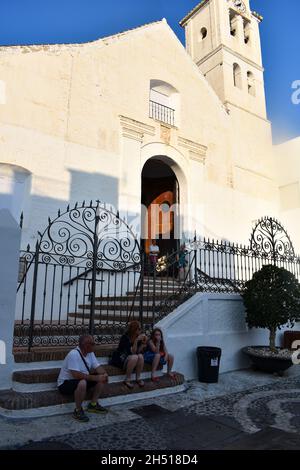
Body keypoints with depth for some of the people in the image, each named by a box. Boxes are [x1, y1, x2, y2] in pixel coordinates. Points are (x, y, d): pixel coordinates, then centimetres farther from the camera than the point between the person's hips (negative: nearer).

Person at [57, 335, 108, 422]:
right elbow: (76, 375, -35)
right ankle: (78, 411, -14)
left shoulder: (90, 353, -2)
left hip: (82, 379, 8)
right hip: (65, 383, -8)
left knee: (102, 379, -4)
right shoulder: (74, 354, -29)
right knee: (82, 383, -37)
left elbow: (97, 367, -1)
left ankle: (93, 405, 11)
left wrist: (104, 374, -23)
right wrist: (95, 377, -31)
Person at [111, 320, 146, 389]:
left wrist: (142, 343, -16)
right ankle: (127, 380, -19)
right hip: (119, 359, -6)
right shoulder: (125, 337, -21)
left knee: (140, 356, -23)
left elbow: (138, 352, -5)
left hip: (130, 358, 6)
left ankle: (138, 378, -11)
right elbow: (132, 352, -27)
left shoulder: (137, 337, -4)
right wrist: (136, 341, -34)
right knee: (134, 357, -32)